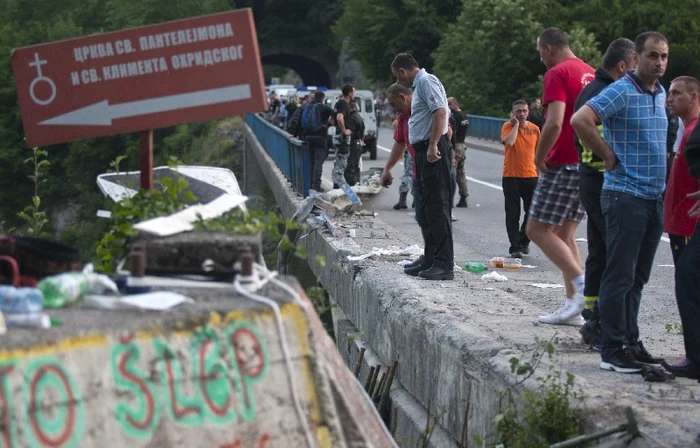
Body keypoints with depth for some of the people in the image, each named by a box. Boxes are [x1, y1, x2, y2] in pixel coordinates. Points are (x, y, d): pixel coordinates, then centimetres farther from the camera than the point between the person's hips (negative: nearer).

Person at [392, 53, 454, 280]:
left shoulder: (426, 82, -8)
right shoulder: (419, 85, 24)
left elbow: (440, 112, -23)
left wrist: (432, 146, -29)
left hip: (432, 151, -11)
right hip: (423, 150, 11)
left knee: (437, 205, -12)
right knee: (426, 208, 14)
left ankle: (444, 264, -13)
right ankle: (430, 260, 22)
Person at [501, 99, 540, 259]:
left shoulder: (534, 129, 7)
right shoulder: (508, 126, -3)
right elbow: (509, 142, -24)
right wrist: (516, 124, -14)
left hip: (530, 176, 3)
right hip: (511, 176, -3)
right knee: (513, 214, -1)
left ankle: (524, 241, 25)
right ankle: (515, 247, 5)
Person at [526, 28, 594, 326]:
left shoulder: (557, 74, -11)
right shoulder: (590, 73, 16)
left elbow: (554, 124, -22)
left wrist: (539, 157, -10)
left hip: (564, 165, -9)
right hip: (589, 164, 9)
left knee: (537, 229, -3)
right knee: (564, 234, 13)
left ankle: (582, 284, -15)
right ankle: (573, 307, 11)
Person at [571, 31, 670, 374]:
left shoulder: (660, 94, 13)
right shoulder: (620, 92, -13)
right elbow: (580, 120, -26)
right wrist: (609, 157, -17)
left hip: (654, 198, 8)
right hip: (625, 196, -8)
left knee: (637, 278, 13)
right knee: (620, 277, -4)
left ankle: (630, 342, 21)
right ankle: (614, 351, 0)